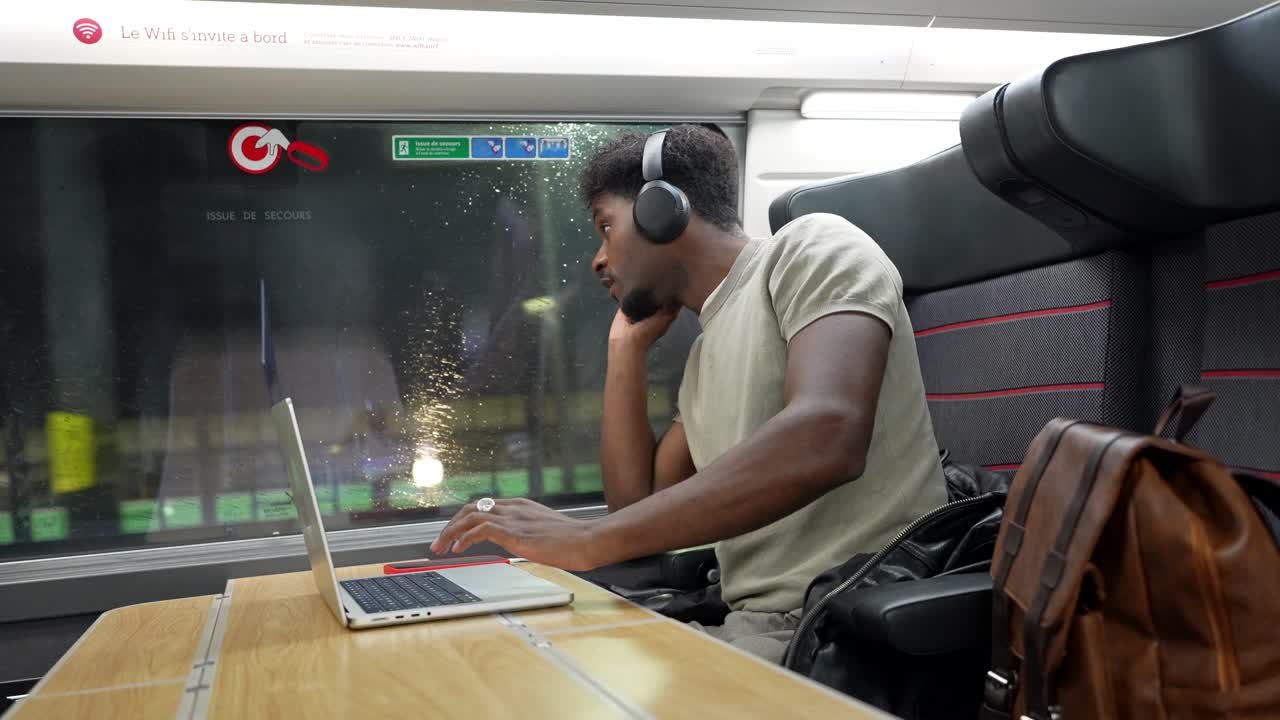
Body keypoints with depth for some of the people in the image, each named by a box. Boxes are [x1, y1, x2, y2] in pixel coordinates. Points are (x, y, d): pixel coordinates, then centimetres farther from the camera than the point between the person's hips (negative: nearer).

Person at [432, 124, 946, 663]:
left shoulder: (811, 248, -6)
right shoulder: (705, 359, 20)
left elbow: (825, 440, -24)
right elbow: (639, 510, 16)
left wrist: (588, 541, -26)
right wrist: (627, 346, 16)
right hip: (757, 626, 8)